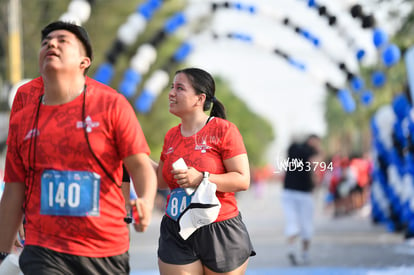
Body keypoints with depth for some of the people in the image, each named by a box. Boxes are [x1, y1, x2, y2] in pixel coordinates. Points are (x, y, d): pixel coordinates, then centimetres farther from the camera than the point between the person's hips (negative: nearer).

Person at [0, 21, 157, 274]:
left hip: (106, 253, -1)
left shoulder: (112, 105, 0)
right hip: (44, 254, 1)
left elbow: (140, 165, -5)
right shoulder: (21, 120, 8)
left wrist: (146, 203, -26)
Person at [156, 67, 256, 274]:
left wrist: (201, 178, -23)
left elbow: (243, 180, -13)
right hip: (176, 235, 5)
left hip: (220, 233, -5)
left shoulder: (223, 130, -8)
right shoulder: (171, 136, 10)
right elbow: (162, 181, 21)